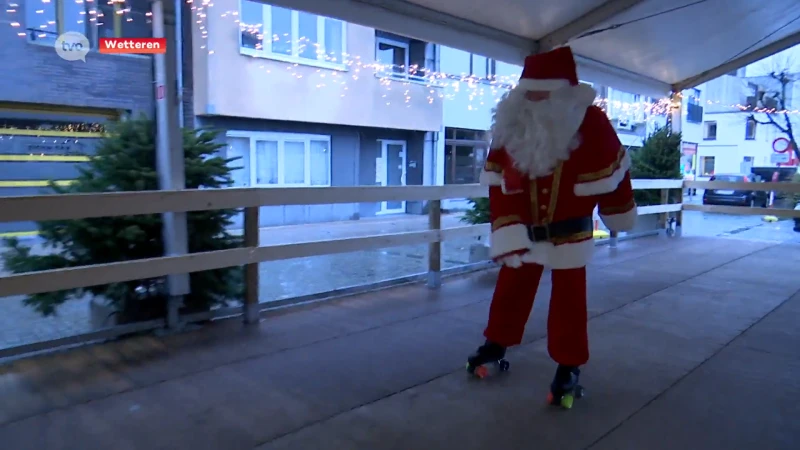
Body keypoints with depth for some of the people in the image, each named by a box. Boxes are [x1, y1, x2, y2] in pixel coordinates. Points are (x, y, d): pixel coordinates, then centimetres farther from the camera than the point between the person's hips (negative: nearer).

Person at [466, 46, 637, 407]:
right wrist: (507, 235, -12)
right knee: (510, 290, 14)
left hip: (570, 234, -3)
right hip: (523, 230, 3)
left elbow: (611, 175, -4)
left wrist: (619, 216, 7)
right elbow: (499, 187, -8)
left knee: (568, 300, 7)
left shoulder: (591, 123, -17)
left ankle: (568, 366, 23)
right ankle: (495, 345, 35)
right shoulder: (510, 126, -9)